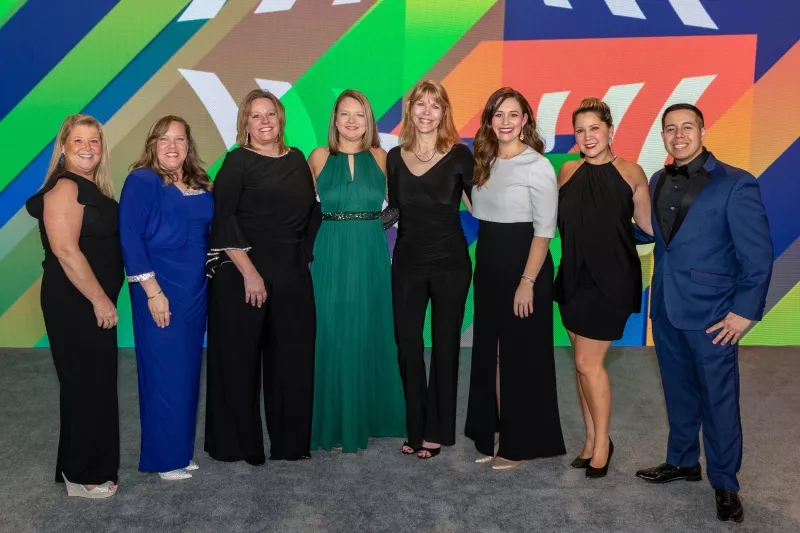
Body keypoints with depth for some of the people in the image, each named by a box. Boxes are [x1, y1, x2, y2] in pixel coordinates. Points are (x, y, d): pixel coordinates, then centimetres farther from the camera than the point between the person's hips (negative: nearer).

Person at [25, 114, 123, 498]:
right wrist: (100, 300, -21)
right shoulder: (64, 187, -15)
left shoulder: (93, 189, 13)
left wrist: (104, 299, 12)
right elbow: (65, 250, -23)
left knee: (95, 383, 16)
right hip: (74, 303, -9)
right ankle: (83, 475, 13)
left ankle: (84, 465, 29)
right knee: (87, 384, -1)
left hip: (92, 302, 9)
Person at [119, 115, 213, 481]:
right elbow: (129, 238, -14)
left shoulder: (199, 185, 11)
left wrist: (211, 278, 6)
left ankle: (182, 450, 24)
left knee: (188, 370, 12)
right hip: (160, 289, -6)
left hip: (195, 288, 7)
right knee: (164, 372, -1)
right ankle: (165, 458, 12)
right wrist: (152, 290, -18)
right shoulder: (142, 181, -7)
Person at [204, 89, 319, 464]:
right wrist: (249, 272, -16)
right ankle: (238, 444, 16)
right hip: (242, 274, -5)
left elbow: (311, 212, 17)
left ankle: (290, 441, 21)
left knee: (292, 359, 8)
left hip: (293, 275, 5)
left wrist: (304, 257, 10)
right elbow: (222, 219, -11)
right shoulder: (238, 161, -2)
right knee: (240, 359, 3)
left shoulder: (296, 159, 12)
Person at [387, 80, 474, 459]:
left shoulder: (458, 155, -5)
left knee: (444, 345, 7)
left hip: (450, 263, -3)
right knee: (407, 345, 6)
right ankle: (415, 428, 21)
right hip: (407, 264, 3)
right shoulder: (395, 157, 5)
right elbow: (392, 210, 12)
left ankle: (437, 431, 20)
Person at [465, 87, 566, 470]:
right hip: (487, 266, 7)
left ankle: (522, 443, 17)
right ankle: (495, 435, 26)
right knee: (489, 353, 12)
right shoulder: (484, 163, 9)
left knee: (522, 357, 3)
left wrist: (528, 282, -18)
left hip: (523, 267, -7)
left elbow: (544, 230, -14)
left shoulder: (537, 166, -11)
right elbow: (481, 214, 12)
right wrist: (484, 263, 3)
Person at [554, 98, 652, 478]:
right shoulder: (568, 171, 5)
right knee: (583, 363, 11)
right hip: (572, 278, 5)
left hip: (611, 279, -4)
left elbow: (649, 225, -2)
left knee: (588, 362, -4)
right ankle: (590, 440, 25)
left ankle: (602, 441, 16)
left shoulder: (630, 172, -6)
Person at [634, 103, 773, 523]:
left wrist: (745, 311, -14)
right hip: (666, 308, 5)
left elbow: (758, 255, -11)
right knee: (678, 393, 18)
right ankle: (683, 461, 36)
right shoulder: (657, 182, 6)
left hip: (712, 313, -5)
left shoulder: (735, 184, -12)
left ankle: (725, 485, 22)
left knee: (719, 400, 6)